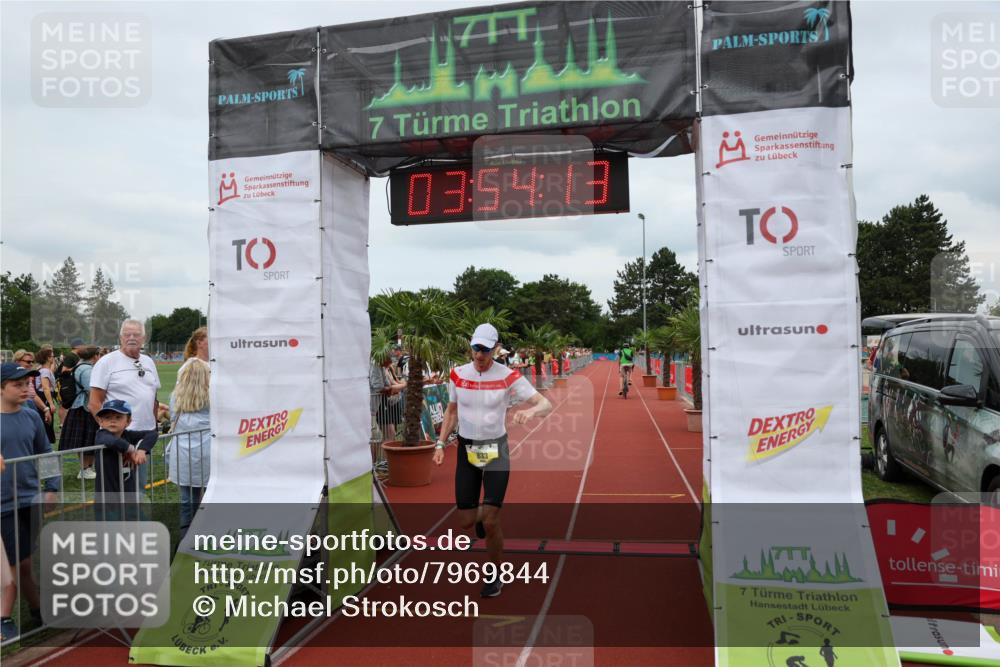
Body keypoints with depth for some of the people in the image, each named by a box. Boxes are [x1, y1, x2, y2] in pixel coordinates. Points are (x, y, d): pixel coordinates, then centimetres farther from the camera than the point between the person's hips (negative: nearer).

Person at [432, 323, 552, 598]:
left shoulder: (509, 377, -12)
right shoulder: (458, 375, -2)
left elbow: (546, 404, -16)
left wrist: (531, 411, -38)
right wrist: (440, 443, 4)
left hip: (496, 451, -3)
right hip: (466, 450, 3)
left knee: (490, 522, -8)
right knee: (466, 521, 3)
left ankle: (495, 576, 17)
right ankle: (481, 515, 42)